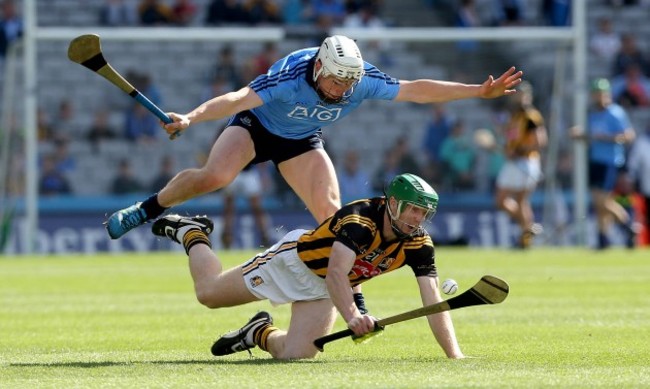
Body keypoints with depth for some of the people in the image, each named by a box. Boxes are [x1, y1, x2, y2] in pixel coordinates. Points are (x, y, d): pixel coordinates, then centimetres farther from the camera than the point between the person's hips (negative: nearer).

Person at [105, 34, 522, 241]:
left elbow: (416, 89, -17)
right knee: (213, 176, -28)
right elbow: (239, 99, -46)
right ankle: (146, 210, -6)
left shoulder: (363, 82, -24)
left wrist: (480, 91, -18)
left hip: (302, 142, 4)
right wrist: (191, 117, -60)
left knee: (330, 211, -14)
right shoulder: (290, 77, -37)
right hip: (256, 126, -4)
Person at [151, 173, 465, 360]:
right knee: (207, 293, 5)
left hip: (322, 291, 5)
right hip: (295, 259, -5)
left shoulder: (418, 244, -21)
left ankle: (261, 334, 24)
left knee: (294, 356, -12)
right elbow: (336, 274, -49)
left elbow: (433, 302, -25)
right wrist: (352, 315, -67)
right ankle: (191, 233, 35)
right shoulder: (360, 219, -37)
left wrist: (455, 356, -37)